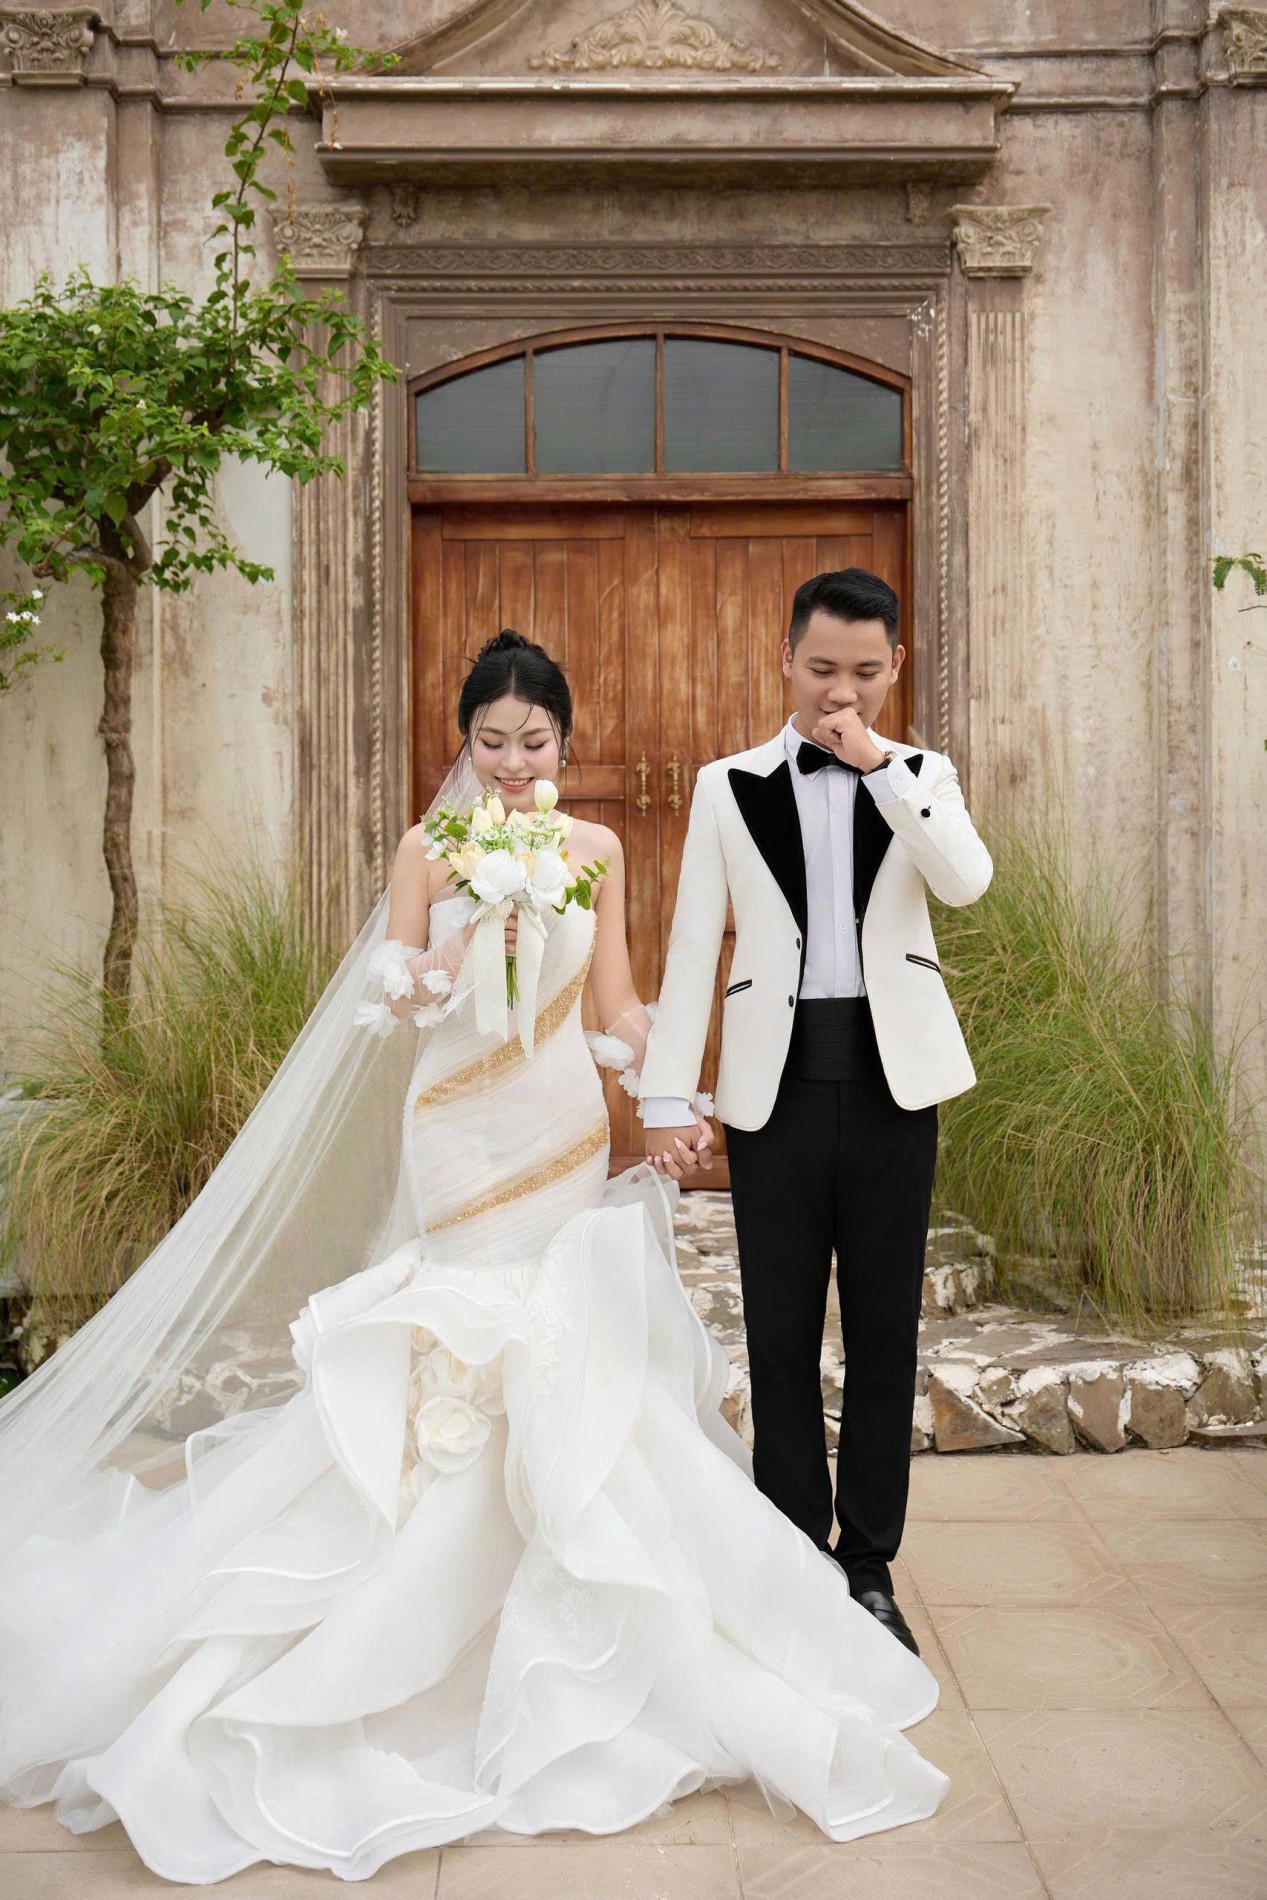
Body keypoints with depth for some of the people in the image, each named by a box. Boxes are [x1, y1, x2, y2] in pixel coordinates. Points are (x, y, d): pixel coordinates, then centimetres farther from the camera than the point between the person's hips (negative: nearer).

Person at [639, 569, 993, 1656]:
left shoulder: (923, 777, 8)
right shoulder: (730, 787, 6)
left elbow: (967, 882, -12)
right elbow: (692, 945, 2)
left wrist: (880, 768, -14)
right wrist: (666, 1094, -4)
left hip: (892, 1082, 1)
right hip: (777, 1085, 0)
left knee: (886, 1332, 6)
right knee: (781, 1335, 6)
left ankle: (871, 1570, 19)